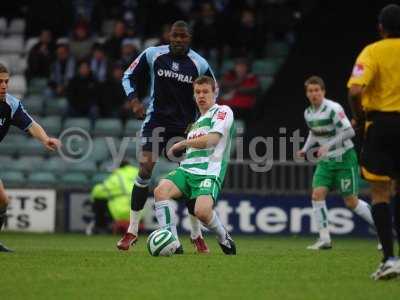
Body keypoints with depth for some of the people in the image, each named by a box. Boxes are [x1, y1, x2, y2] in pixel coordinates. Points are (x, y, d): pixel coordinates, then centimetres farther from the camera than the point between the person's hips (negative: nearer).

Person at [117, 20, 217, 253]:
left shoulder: (200, 65, -4)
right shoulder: (153, 55, -4)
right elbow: (129, 77, 8)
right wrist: (135, 100, -8)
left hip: (185, 125, 1)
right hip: (156, 119, -1)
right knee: (145, 170, -12)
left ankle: (197, 234, 14)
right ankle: (132, 231, -4)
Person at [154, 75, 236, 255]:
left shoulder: (223, 111, 4)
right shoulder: (196, 121, 28)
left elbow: (211, 139, -9)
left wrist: (181, 144, 0)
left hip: (209, 172, -7)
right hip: (187, 169, 7)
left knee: (202, 211, -32)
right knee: (161, 190, -26)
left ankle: (224, 239, 1)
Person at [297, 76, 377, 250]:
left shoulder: (333, 109, -19)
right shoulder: (308, 113, 4)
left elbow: (349, 132, -23)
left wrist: (328, 146, -28)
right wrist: (305, 149, 7)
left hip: (344, 159, -6)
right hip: (326, 161, 6)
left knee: (351, 202, -1)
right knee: (317, 194, -13)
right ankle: (324, 239, -10)